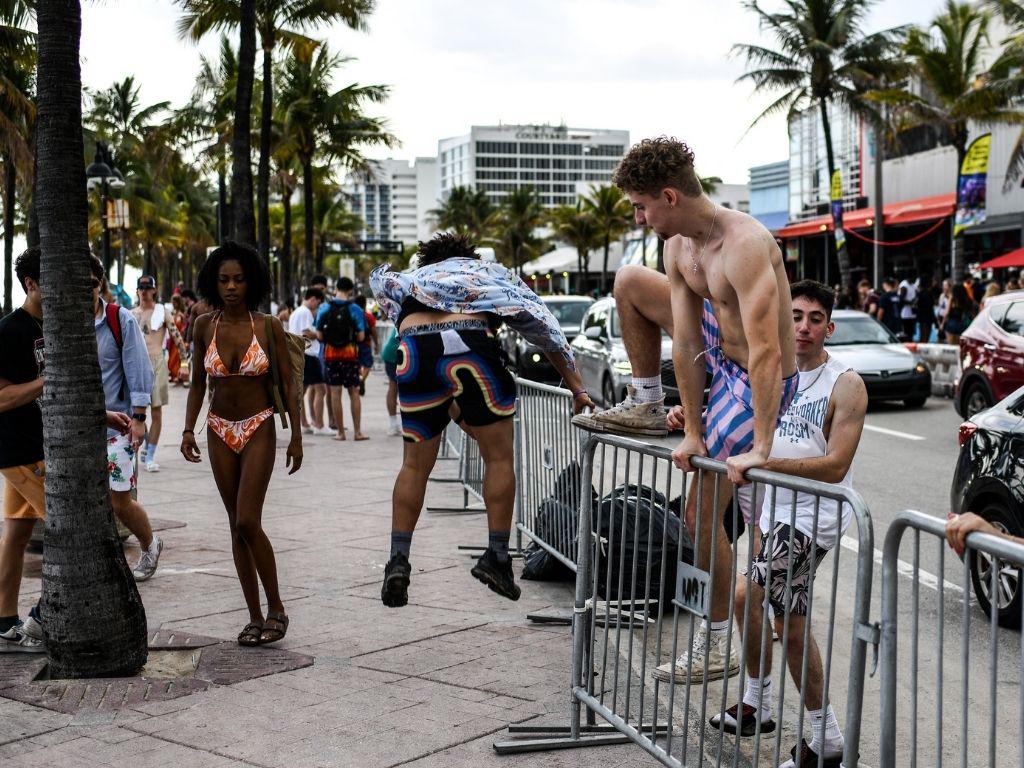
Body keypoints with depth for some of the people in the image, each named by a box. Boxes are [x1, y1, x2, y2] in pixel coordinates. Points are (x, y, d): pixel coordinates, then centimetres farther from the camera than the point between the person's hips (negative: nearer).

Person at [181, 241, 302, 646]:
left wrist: (296, 436, -5)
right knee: (237, 526, 6)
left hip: (258, 429, -3)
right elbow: (197, 385, 8)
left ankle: (276, 608, 2)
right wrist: (188, 430, -1)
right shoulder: (205, 326, 0)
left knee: (248, 522, -14)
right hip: (220, 431, 3)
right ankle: (255, 617, 14)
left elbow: (287, 385, -3)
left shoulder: (269, 326, -7)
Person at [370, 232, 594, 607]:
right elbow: (546, 330, 31)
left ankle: (398, 561, 10)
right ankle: (497, 557, 12)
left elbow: (381, 279, 24)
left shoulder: (414, 277, 41)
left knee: (415, 465, 16)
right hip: (471, 342, -2)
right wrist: (578, 389, 32)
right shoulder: (495, 272, 35)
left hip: (414, 347, 2)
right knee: (499, 459, 13)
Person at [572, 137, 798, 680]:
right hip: (717, 350, 8)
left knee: (702, 512, -3)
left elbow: (767, 353, -40)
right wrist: (692, 430, -7)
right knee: (629, 282, 11)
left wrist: (760, 447, -41)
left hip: (756, 384, -8)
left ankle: (718, 644, 11)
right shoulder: (679, 247, -8)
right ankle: (646, 407, 23)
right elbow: (686, 343, -6)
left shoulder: (745, 246, -34)